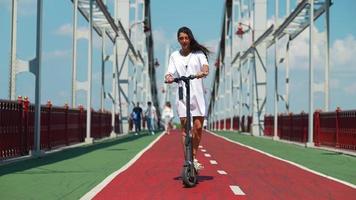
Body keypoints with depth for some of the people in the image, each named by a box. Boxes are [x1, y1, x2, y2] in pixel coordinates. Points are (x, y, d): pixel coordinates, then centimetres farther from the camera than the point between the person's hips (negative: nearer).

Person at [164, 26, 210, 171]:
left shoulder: (198, 53, 8)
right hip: (182, 94, 1)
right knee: (185, 129, -3)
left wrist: (203, 72, -34)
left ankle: (194, 158, 15)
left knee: (198, 127, -4)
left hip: (197, 94, -1)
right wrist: (168, 77, -22)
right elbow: (170, 72, 2)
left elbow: (205, 65, -10)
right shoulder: (174, 56, 12)